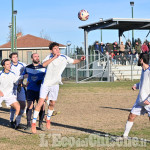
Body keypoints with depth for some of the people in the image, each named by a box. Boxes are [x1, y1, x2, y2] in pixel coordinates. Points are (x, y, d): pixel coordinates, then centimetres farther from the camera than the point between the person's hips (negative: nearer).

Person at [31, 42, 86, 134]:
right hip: (46, 84, -2)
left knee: (52, 103, 9)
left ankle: (48, 119, 36)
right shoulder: (49, 57, -5)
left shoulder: (64, 58, -3)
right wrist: (54, 57, -29)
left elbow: (73, 61, 11)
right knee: (40, 102, -10)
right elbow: (44, 64, -24)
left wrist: (80, 60, -9)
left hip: (55, 85, 2)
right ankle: (34, 123, -5)